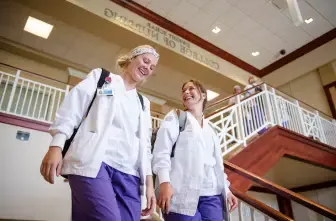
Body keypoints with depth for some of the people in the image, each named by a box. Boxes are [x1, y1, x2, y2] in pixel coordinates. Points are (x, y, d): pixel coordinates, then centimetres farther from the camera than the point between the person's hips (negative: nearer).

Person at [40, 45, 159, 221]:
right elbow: (72, 109, 4)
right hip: (93, 162, -5)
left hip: (128, 173, 5)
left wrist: (149, 182, 11)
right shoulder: (100, 77, 16)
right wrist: (56, 146, -10)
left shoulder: (143, 103, 27)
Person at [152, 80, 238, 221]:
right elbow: (162, 150, -6)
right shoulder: (175, 117, 8)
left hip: (212, 195, 5)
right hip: (183, 193, -5)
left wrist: (226, 190, 15)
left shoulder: (210, 129, 23)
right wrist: (164, 181, -19)